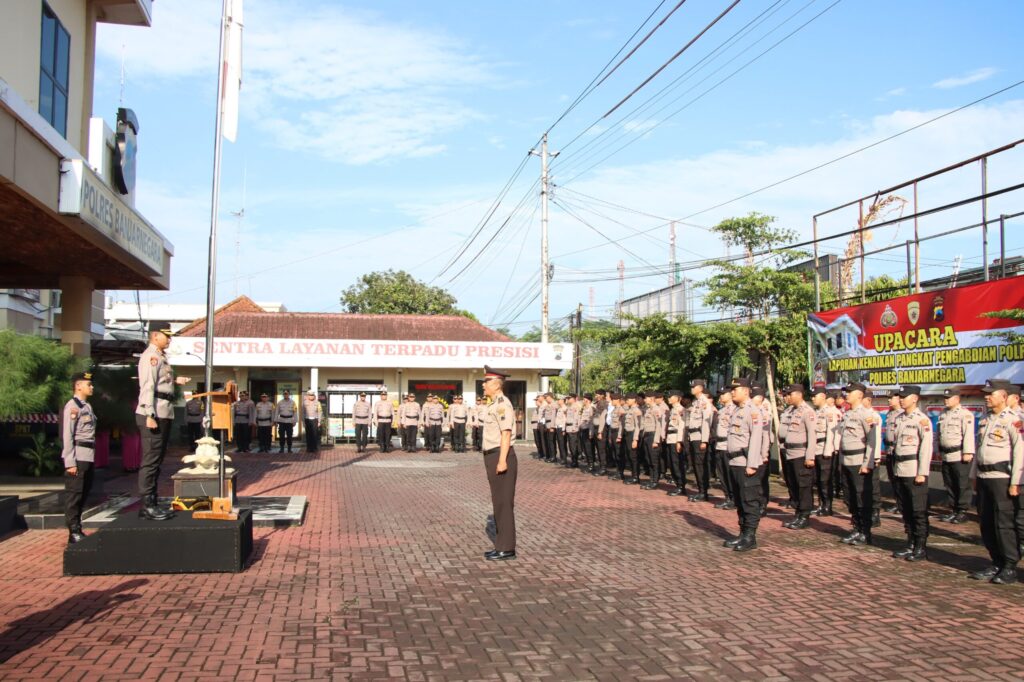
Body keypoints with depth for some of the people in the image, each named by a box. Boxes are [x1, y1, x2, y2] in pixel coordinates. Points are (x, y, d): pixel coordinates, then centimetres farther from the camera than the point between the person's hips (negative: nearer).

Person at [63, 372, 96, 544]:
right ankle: (74, 532, 1)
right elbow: (67, 436, -13)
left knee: (84, 493, 13)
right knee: (74, 494, -3)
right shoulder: (72, 406, -8)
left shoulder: (88, 406, 18)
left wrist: (92, 456, 11)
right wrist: (70, 462, -17)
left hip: (89, 456, 9)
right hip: (77, 457, -9)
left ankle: (77, 529, 21)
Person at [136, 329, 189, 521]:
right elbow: (148, 386, -18)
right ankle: (147, 505, -4)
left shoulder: (160, 357, 20)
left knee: (156, 461, 14)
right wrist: (150, 416, -23)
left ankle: (151, 504, 21)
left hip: (163, 415, 10)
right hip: (153, 415, -10)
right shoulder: (151, 356, -10)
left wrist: (175, 381, 11)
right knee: (151, 461, -7)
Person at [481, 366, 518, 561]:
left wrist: (502, 461, -25)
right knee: (498, 503, 13)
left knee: (504, 503, -4)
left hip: (500, 457, -10)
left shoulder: (502, 404, -15)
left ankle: (507, 549, 2)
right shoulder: (494, 405, 16)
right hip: (493, 457, 10)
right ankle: (502, 546, 20)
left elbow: (506, 434, -21)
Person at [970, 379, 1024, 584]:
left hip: (1001, 477, -8)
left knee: (1004, 523, -3)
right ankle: (997, 564, 21)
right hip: (983, 477, 8)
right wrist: (974, 475, 18)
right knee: (986, 523, 11)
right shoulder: (985, 420, 14)